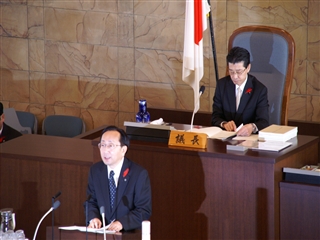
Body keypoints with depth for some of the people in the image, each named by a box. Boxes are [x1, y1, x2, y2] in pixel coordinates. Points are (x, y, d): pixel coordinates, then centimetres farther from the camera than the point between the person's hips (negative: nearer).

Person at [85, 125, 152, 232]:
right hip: (101, 231, 2)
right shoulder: (95, 170, 7)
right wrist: (93, 217, -8)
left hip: (130, 233, -2)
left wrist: (122, 223, -21)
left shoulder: (139, 174, -7)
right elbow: (91, 201, 14)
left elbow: (144, 211, -7)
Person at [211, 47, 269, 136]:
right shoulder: (222, 85, 4)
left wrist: (252, 127, -35)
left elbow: (263, 122, -13)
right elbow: (215, 117, 3)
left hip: (249, 137, -2)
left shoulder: (260, 89, -5)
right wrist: (224, 124, -19)